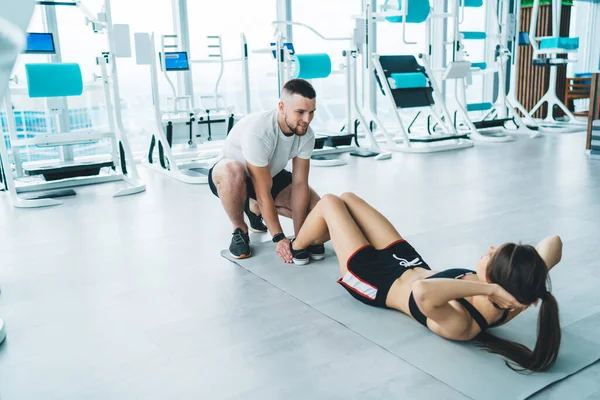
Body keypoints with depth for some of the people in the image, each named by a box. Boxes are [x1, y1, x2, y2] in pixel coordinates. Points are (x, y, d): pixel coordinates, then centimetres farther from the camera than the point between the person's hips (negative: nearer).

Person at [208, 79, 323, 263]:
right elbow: (263, 193, -35)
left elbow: (300, 184, -18)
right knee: (232, 170, -42)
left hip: (271, 175, 6)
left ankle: (254, 208, 16)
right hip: (230, 175, -6)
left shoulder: (306, 134, -20)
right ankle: (240, 230, -13)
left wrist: (298, 235, -22)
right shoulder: (257, 131, -38)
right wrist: (279, 237, -33)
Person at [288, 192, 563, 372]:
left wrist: (488, 289, -59)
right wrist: (528, 290, -33)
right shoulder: (506, 306, -25)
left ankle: (294, 249, 46)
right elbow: (553, 242, -18)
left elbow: (422, 292, -66)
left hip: (378, 281, -6)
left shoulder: (459, 324, -44)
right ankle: (308, 241, 56)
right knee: (347, 198, 20)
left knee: (329, 203, 11)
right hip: (410, 263, 7)